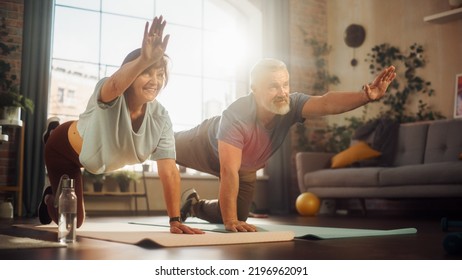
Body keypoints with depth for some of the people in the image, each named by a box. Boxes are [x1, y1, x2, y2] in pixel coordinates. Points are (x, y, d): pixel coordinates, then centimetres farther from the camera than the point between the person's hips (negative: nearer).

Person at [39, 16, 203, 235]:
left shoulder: (160, 118, -26)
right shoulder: (109, 96, -38)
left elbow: (169, 170, -30)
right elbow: (115, 85, -65)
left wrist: (175, 220, -35)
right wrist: (144, 60, -86)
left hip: (95, 159, 5)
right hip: (64, 148, -5)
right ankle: (50, 198, 34)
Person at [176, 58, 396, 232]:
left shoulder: (291, 105, -37)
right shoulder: (236, 116, -48)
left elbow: (326, 103, -54)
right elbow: (229, 172, -49)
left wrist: (366, 96, -71)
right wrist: (230, 221, -49)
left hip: (245, 166, 5)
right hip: (206, 147, -4)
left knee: (239, 216, 14)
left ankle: (193, 205, 40)